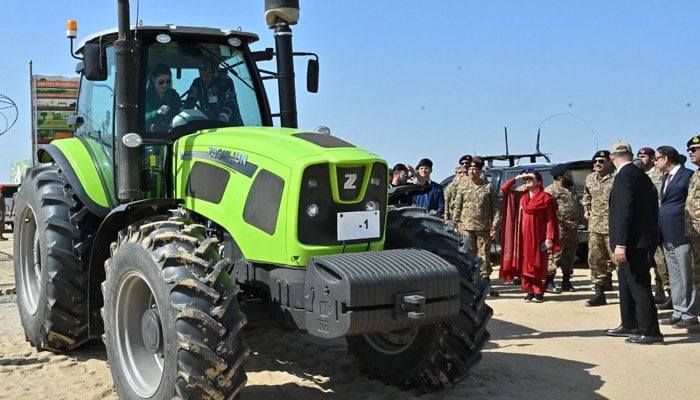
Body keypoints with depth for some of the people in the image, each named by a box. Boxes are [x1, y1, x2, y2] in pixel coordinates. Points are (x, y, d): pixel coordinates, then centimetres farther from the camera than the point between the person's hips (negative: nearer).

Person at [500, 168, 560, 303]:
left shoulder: (545, 197, -4)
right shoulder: (522, 196, 12)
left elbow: (550, 219, -7)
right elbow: (504, 188, 16)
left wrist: (549, 238, -13)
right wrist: (517, 178, 6)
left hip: (538, 236, -5)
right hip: (523, 235, 5)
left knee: (537, 265, -2)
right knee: (524, 265, 3)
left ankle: (538, 293, 3)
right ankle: (530, 291, 8)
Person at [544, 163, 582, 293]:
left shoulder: (571, 191, 22)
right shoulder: (551, 190, -6)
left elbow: (579, 207, 22)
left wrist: (578, 219, 3)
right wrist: (564, 222, -15)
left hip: (573, 229, 8)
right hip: (559, 229, -8)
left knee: (569, 256, 11)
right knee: (555, 255, -11)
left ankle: (566, 282, 19)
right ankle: (549, 283, -8)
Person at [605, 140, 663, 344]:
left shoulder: (624, 175, -15)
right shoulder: (641, 175, 13)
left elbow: (625, 211, -22)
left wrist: (620, 244, -23)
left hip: (633, 241, -10)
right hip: (637, 239, 10)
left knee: (639, 286, -4)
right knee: (627, 284, 18)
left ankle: (651, 332, 1)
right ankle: (630, 325, 27)